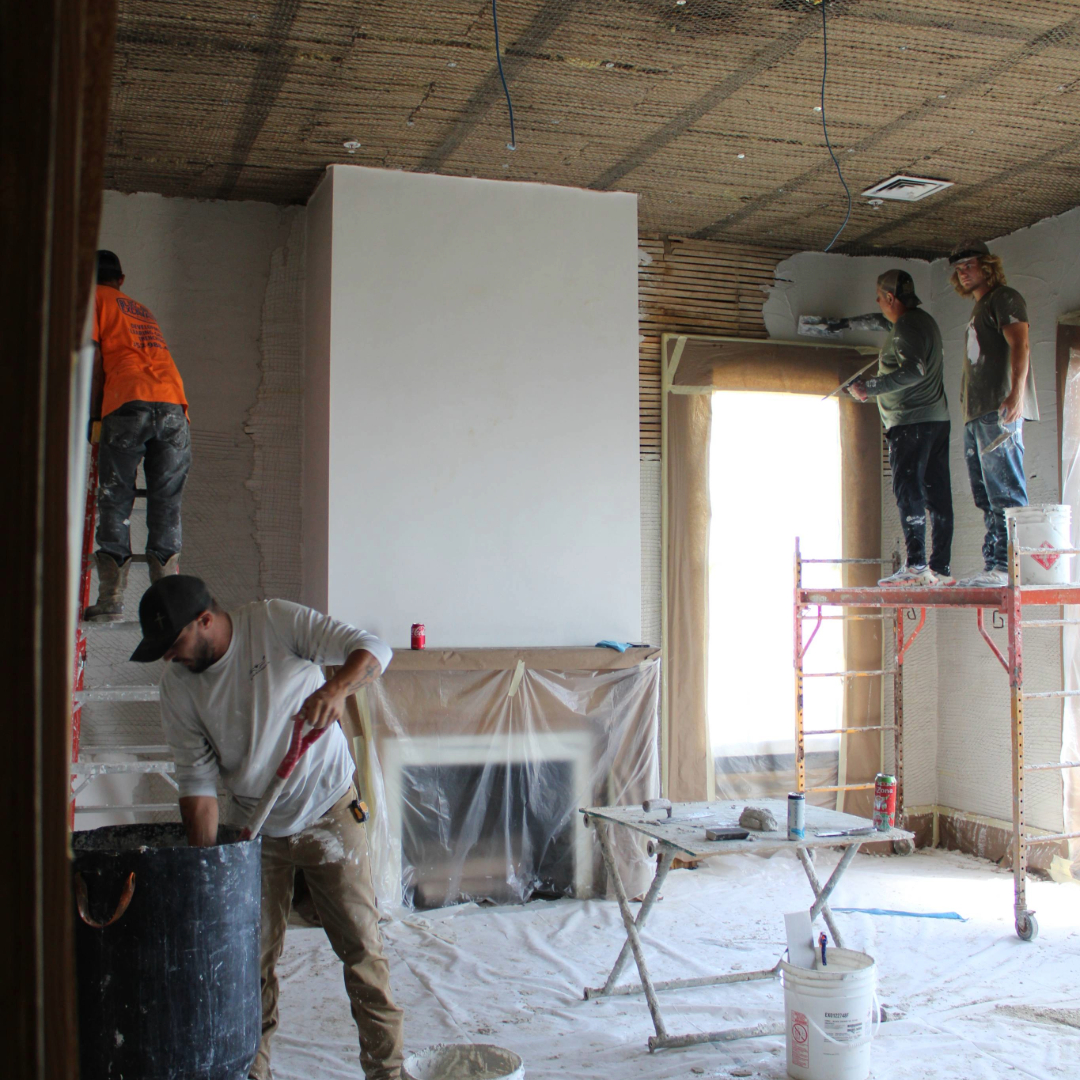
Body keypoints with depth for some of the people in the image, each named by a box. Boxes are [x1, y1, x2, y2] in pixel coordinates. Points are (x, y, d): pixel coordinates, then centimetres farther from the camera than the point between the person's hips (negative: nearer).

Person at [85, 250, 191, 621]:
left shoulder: (92, 299, 17)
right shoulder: (140, 309, 34)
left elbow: (93, 360, 5)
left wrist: (93, 414, 11)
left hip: (129, 403, -5)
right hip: (173, 400, 5)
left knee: (114, 505, 1)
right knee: (166, 507, 5)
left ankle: (111, 600, -2)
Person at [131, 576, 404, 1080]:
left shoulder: (277, 622, -15)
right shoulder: (178, 683, -5)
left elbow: (372, 650, -20)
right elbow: (197, 778, -4)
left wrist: (337, 687, -41)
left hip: (330, 815, -3)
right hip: (257, 831, 3)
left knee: (361, 946, 1)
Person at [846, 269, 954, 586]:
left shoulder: (906, 327, -11)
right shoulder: (925, 321, 21)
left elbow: (913, 370, -24)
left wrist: (869, 388, -21)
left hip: (911, 420, -10)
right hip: (937, 418, 10)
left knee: (908, 490, -12)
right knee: (937, 494, 5)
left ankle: (915, 565, -18)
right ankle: (940, 567, 5)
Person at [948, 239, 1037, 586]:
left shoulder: (1005, 299, 0)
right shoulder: (978, 310, 28)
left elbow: (1019, 344, -14)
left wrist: (1016, 393, -28)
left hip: (999, 411, -10)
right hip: (975, 414, 10)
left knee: (1005, 492, -13)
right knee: (987, 498, 8)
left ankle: (1007, 565, -16)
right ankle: (993, 564, 9)